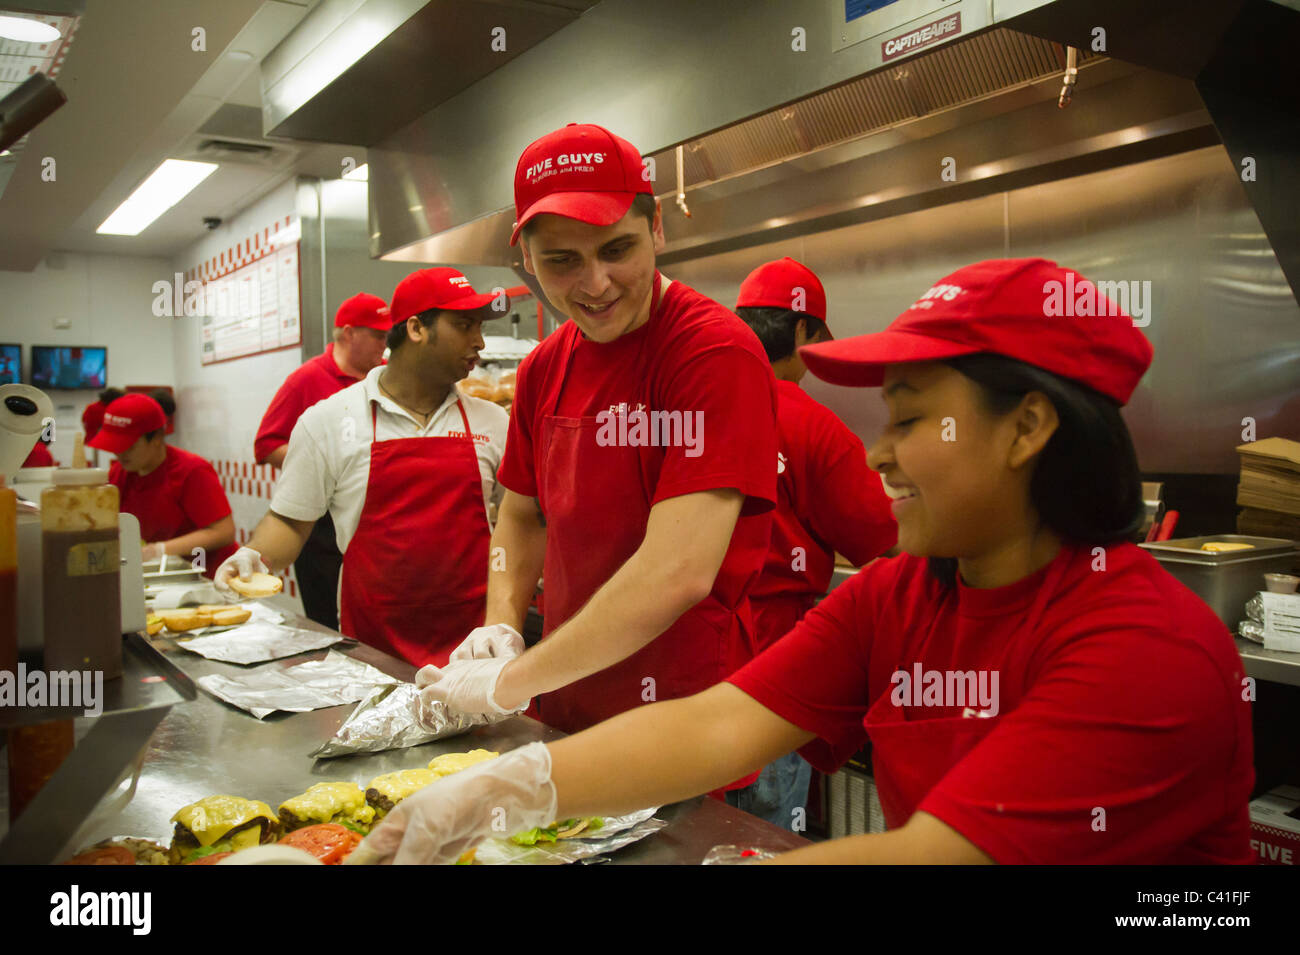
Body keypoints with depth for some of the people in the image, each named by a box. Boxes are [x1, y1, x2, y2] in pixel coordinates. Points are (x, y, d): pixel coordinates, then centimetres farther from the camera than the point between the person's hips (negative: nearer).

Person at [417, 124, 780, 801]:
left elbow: (676, 574, -28)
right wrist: (500, 626, -1)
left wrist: (507, 685, -20)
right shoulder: (543, 368, 4)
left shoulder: (716, 352, -20)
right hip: (563, 716, 7)